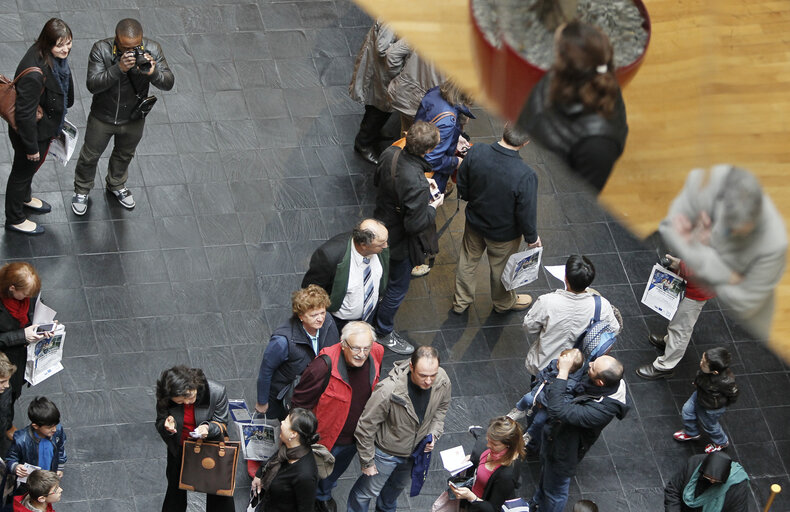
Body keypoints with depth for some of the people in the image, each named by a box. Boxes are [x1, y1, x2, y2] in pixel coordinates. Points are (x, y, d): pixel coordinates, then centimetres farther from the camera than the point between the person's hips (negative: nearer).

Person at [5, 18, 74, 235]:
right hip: (31, 132, -8)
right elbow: (24, 113, -32)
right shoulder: (35, 73, -41)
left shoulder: (56, 57, -14)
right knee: (23, 170, 17)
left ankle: (25, 198, 61)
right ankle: (15, 219, 41)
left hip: (46, 125, 8)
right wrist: (31, 146, -21)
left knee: (33, 165, 33)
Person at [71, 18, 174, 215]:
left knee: (124, 155, 29)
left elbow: (169, 83, -23)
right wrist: (119, 69, -48)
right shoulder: (101, 50, -30)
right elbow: (93, 85, -35)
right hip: (103, 118, -2)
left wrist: (153, 73, -46)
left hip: (134, 119, 2)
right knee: (90, 155, 21)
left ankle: (116, 185, 58)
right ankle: (81, 190, 48)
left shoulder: (152, 50, -25)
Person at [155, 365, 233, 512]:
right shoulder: (164, 398, -25)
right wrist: (166, 426, -34)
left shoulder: (217, 392, -28)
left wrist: (209, 428, -38)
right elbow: (160, 423, -9)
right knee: (175, 488, 22)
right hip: (179, 449, 1)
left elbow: (222, 423, -15)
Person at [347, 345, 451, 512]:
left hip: (417, 449, 5)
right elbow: (365, 427, -26)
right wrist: (367, 462, -16)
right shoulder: (388, 391, -41)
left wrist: (434, 433, -12)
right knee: (368, 490, 18)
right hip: (386, 452, -5)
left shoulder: (443, 382, -26)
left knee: (399, 485, 33)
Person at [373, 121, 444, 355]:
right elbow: (415, 224, -33)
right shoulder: (417, 185, -42)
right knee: (397, 287, 18)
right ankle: (384, 332, 39)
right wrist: (433, 207, -15)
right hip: (400, 241, -8)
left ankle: (372, 316, 59)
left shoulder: (390, 154, -19)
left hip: (381, 226, 8)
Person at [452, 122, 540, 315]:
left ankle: (460, 301, 53)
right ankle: (504, 302, 56)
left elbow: (462, 186, -9)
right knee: (501, 268, 27)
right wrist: (532, 237, -3)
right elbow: (526, 212, -24)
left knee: (468, 260, 30)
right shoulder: (525, 176, -39)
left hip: (474, 222, 3)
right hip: (504, 233, -3)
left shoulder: (476, 153, -28)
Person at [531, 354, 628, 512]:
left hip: (562, 451, -8)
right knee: (545, 475, 38)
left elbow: (558, 411, -50)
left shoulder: (602, 410, -46)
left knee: (555, 492, 22)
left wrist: (563, 371, -46)